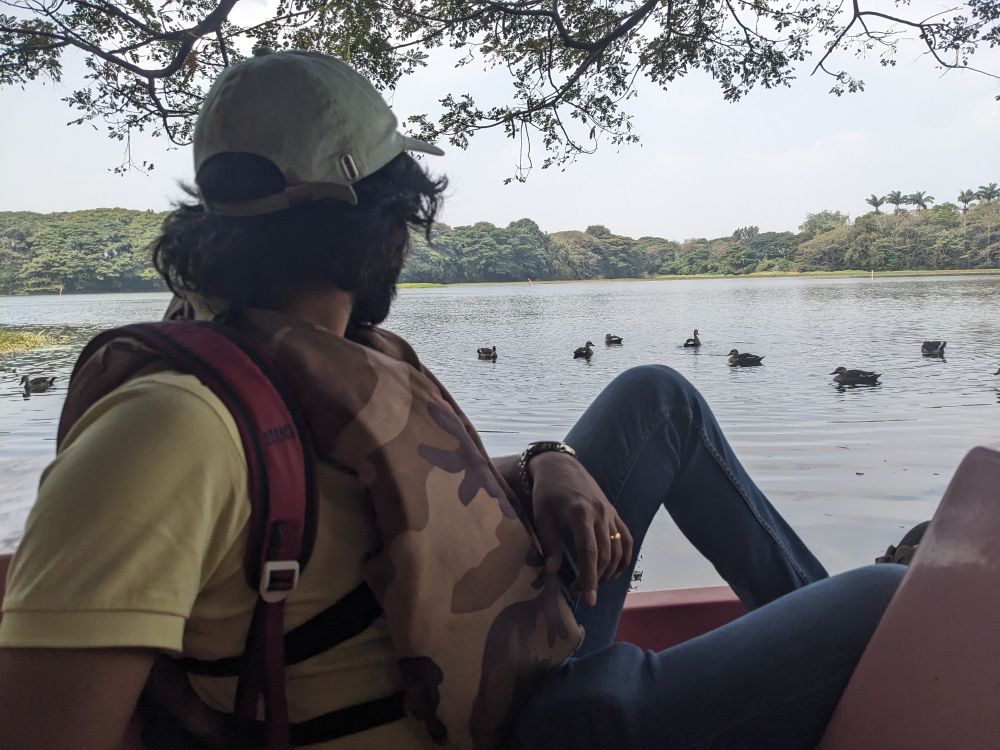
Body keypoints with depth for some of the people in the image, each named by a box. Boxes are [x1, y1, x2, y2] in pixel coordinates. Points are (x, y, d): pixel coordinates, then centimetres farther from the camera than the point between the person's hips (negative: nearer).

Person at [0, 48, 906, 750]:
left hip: (535, 618, 9)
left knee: (654, 396, 16)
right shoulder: (178, 425, -27)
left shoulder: (342, 361, 1)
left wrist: (551, 470, -8)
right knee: (886, 603, -8)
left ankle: (818, 607, 28)